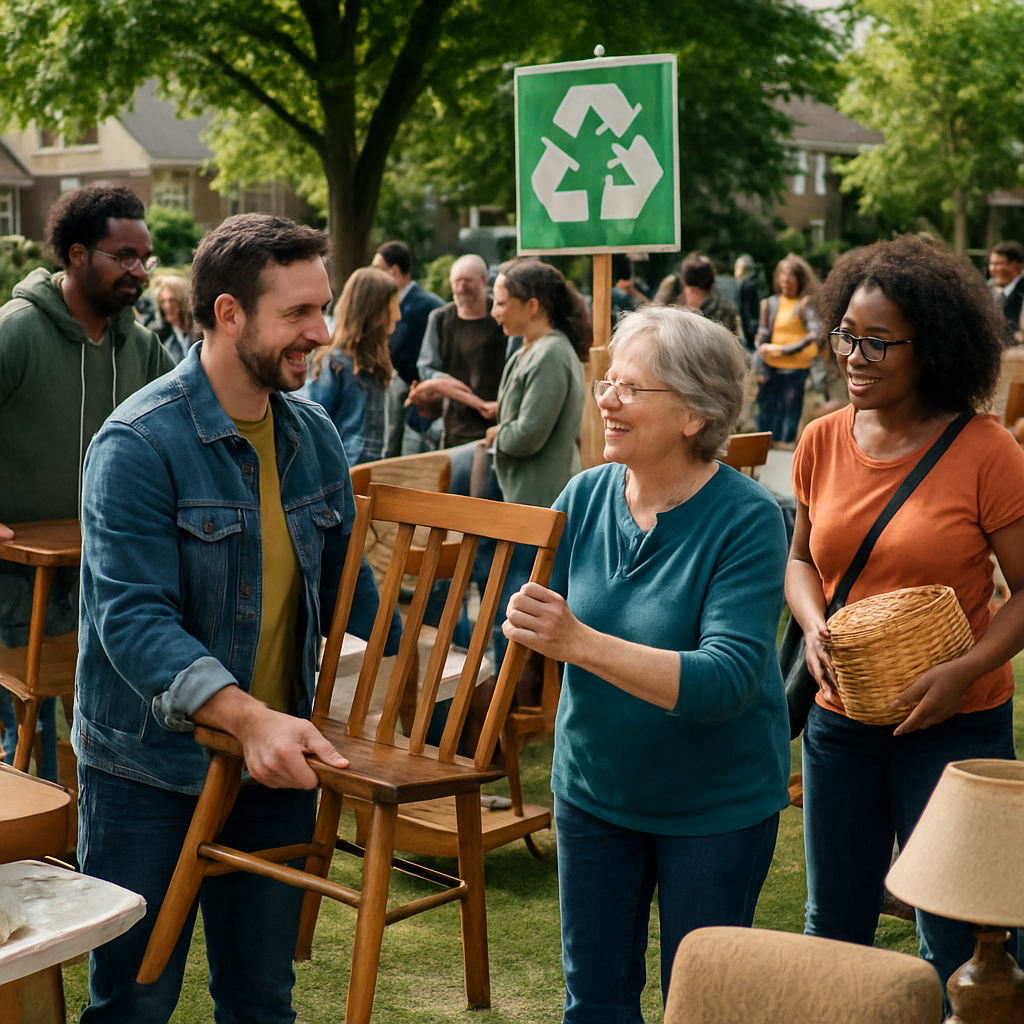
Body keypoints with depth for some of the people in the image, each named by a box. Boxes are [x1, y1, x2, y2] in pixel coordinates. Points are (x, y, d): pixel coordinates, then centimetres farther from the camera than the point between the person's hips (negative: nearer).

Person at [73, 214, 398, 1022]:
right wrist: (247, 715, -39)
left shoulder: (314, 435, 4)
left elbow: (344, 583, 14)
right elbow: (133, 619, -26)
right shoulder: (138, 445, -17)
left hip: (275, 767, 6)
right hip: (151, 772, -5)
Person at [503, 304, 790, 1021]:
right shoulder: (586, 495, -6)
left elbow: (728, 679, -30)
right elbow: (531, 619, 2)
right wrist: (524, 621, -22)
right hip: (594, 790, 4)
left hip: (717, 806, -4)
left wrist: (580, 643, -39)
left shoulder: (748, 519, -21)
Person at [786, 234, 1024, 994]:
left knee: (954, 940, 8)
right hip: (841, 719, 4)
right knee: (833, 924, 17)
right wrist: (814, 625, -6)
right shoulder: (824, 442, 1)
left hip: (957, 725, -4)